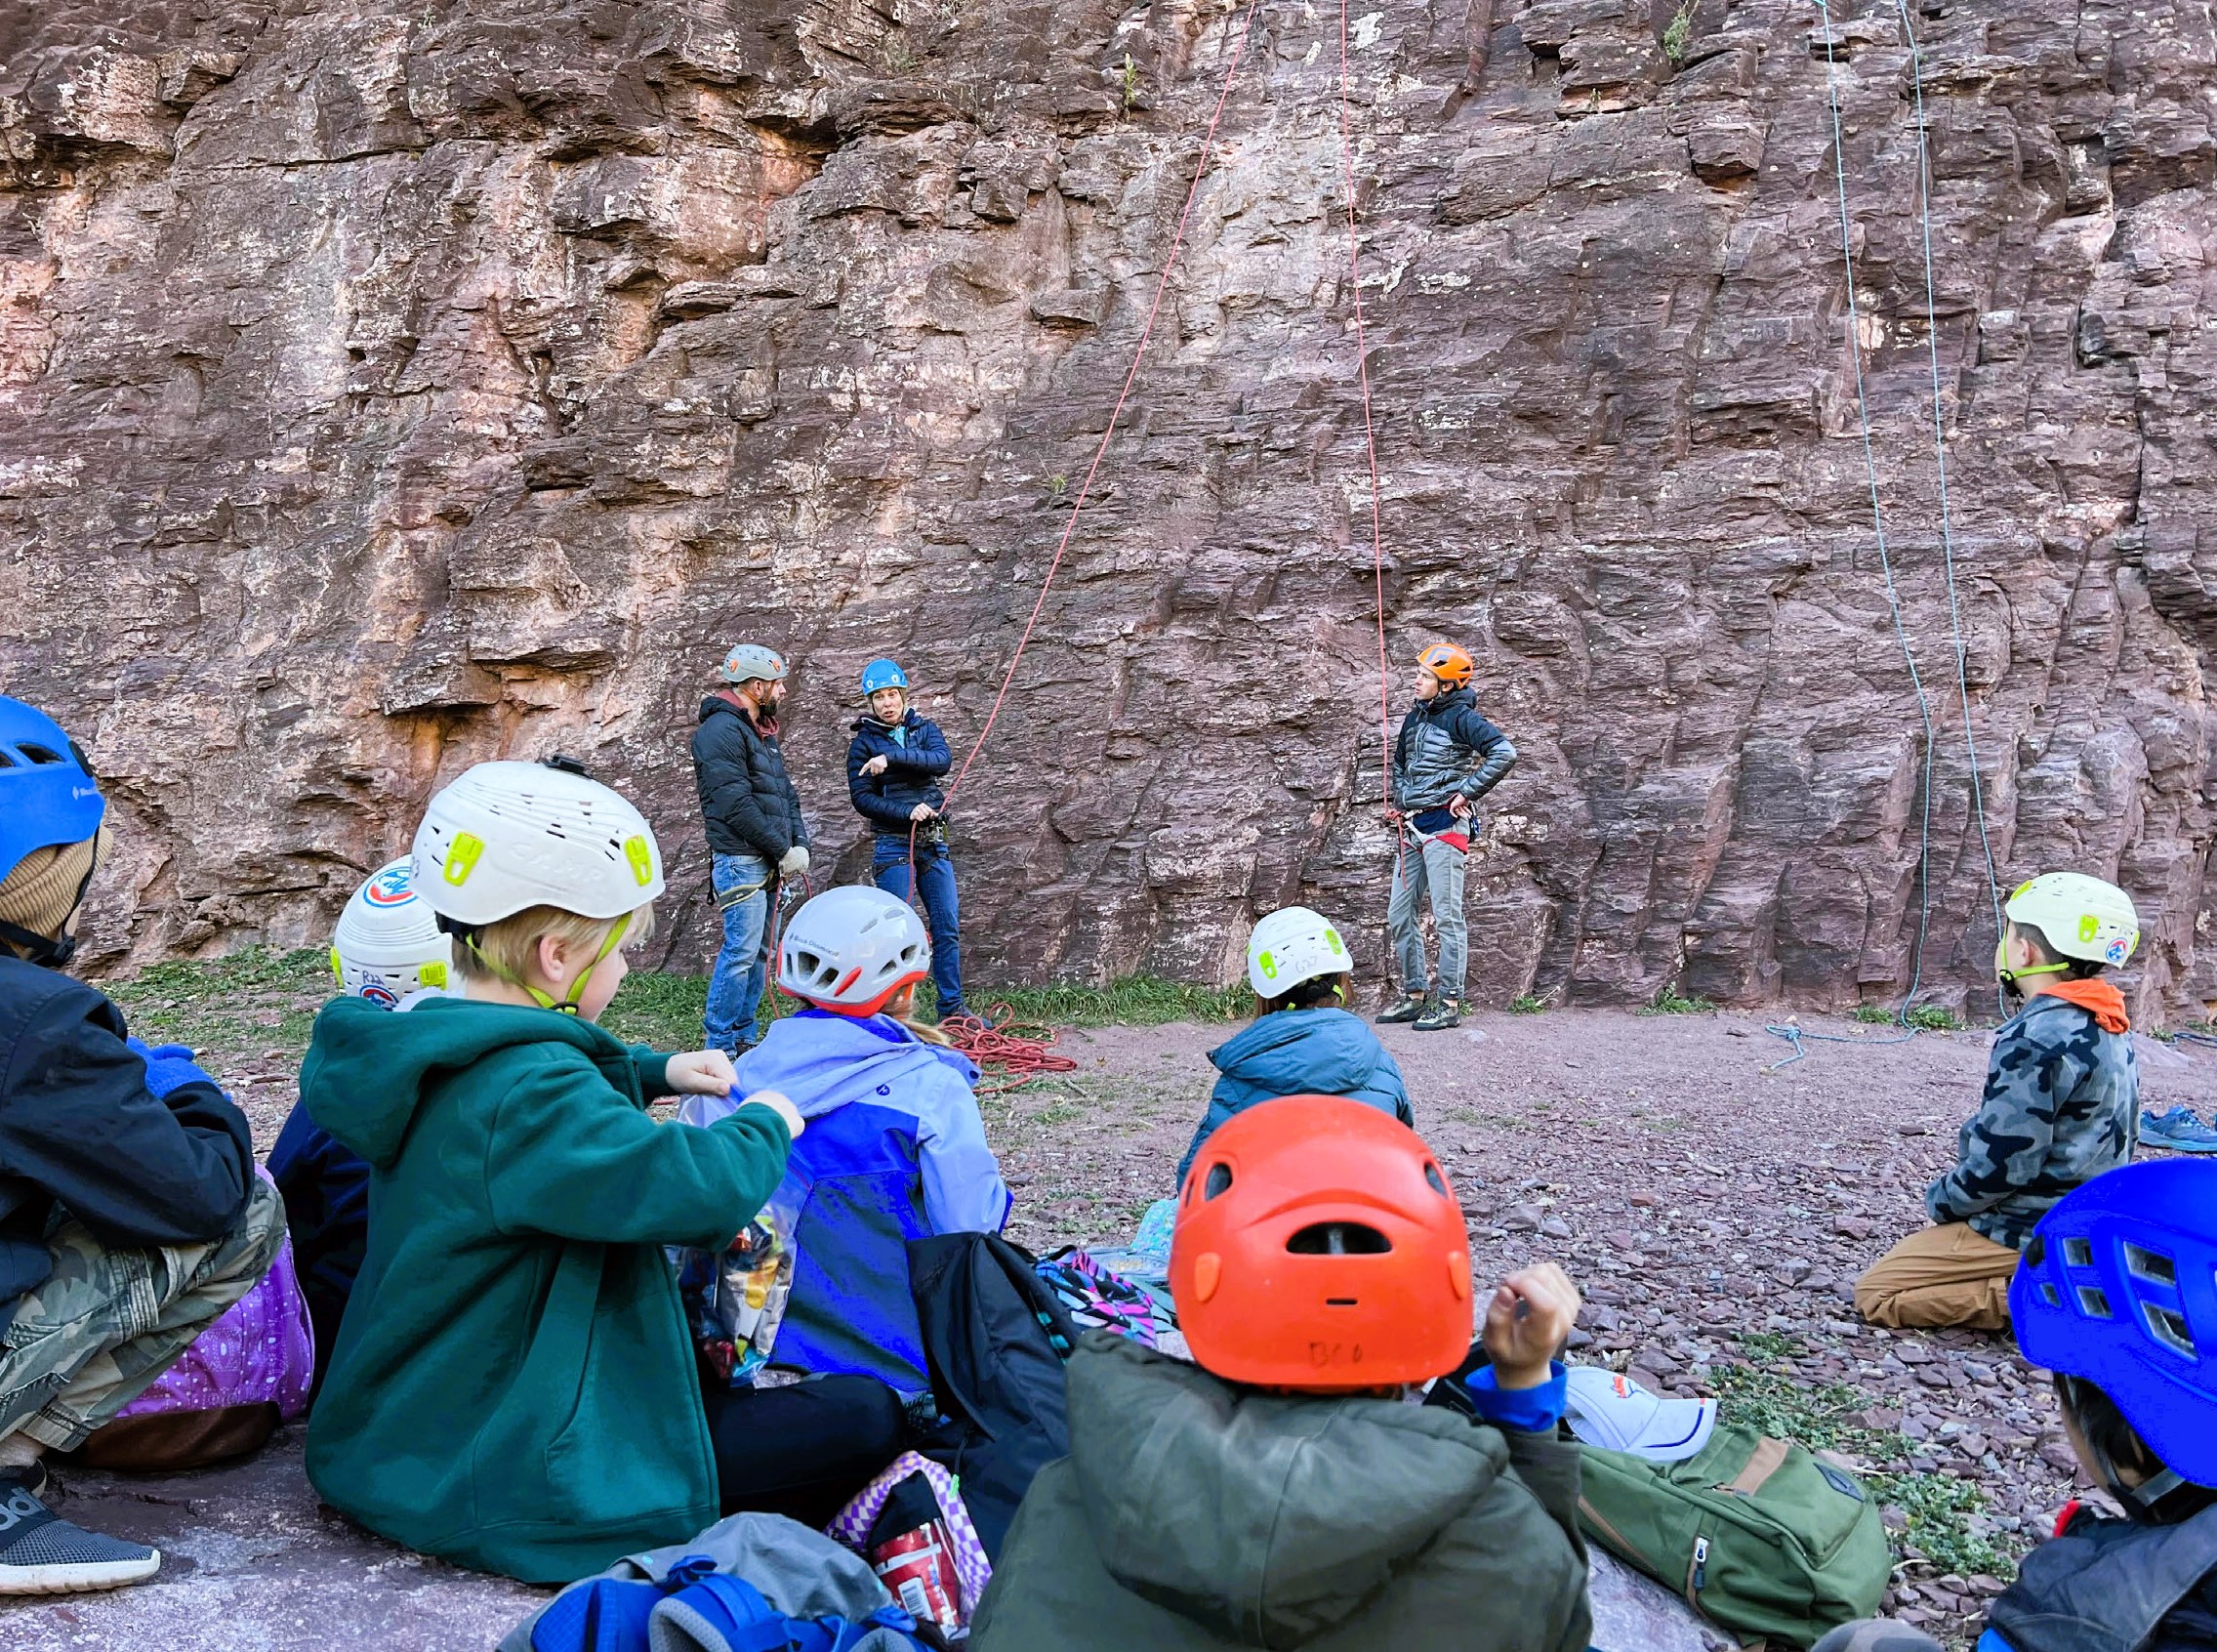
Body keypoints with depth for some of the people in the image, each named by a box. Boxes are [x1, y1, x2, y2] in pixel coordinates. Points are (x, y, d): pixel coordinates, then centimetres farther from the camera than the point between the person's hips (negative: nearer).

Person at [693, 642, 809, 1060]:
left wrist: (799, 843, 4)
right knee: (741, 951, -9)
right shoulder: (722, 731, -13)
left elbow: (785, 793, 20)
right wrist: (782, 850, -14)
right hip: (741, 862, -10)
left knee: (759, 951, 12)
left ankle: (743, 1037, 20)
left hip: (769, 864, 10)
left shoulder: (763, 731, 19)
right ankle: (720, 1046, -2)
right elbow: (737, 806, -19)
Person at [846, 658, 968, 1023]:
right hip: (894, 845, -4)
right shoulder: (864, 743, 0)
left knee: (948, 927, 5)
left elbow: (942, 760, -12)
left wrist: (892, 757, -22)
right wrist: (907, 812, -17)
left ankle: (950, 1007, 14)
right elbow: (862, 799, -6)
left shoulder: (924, 729, 8)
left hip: (934, 843, 4)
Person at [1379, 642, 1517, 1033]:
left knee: (1446, 916, -5)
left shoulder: (1461, 718, -9)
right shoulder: (1414, 718, 15)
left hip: (1443, 825, -9)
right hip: (1411, 826, 9)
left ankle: (1450, 1004, -1)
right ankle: (1415, 996, 19)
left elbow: (1505, 753, -21)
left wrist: (1467, 792, -17)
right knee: (1399, 915, 10)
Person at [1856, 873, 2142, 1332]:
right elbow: (2075, 1142, 13)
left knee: (1876, 1294, -4)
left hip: (2032, 1232, -9)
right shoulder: (2106, 1027, 6)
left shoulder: (2037, 1037, -25)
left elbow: (2002, 1163, -23)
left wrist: (1942, 1202, -4)